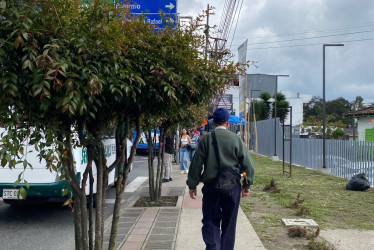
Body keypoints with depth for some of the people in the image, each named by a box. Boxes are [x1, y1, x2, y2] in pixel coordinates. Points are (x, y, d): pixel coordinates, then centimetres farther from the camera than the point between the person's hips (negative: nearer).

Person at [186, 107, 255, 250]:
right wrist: (247, 185, 10)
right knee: (229, 223, 15)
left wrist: (192, 185, 7)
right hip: (232, 187, 1)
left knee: (210, 222, 4)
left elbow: (196, 163, -2)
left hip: (211, 186, -1)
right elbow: (248, 164, 0)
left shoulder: (206, 139, -3)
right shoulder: (236, 139, -1)